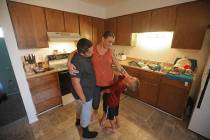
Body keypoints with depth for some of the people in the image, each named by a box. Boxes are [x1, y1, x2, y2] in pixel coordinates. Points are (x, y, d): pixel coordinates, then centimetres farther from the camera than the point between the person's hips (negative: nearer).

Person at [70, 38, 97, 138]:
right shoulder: (77, 62, -32)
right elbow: (76, 83, -30)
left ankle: (78, 121, 60)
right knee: (86, 113, 15)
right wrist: (83, 98, -21)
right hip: (84, 93, -9)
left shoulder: (85, 56, -3)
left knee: (80, 108, 32)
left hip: (86, 90, 9)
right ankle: (86, 132, 43)